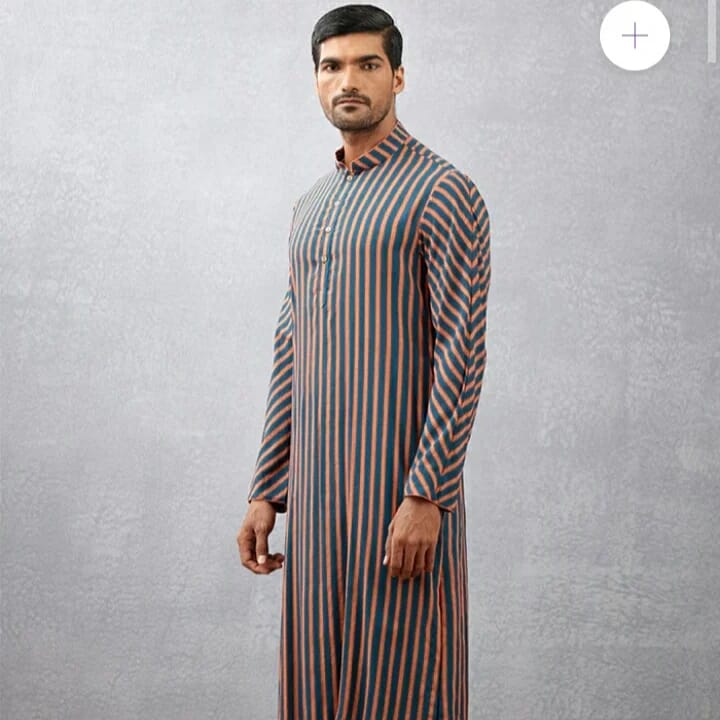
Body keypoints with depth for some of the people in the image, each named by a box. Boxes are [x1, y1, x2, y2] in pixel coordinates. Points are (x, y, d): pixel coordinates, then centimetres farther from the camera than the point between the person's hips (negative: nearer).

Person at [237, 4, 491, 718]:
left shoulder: (442, 193, -6)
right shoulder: (310, 205, 17)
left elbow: (462, 355, -13)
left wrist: (426, 495, -19)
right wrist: (265, 492, 13)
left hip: (403, 483, -7)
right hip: (316, 484, 7)